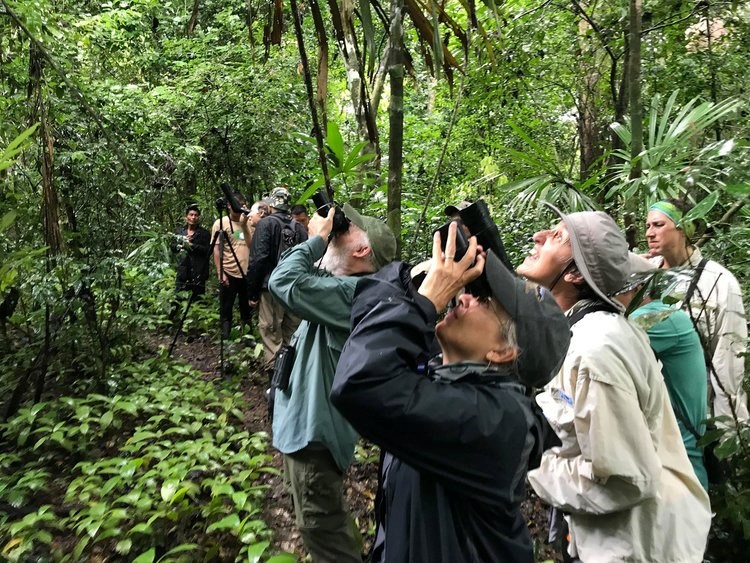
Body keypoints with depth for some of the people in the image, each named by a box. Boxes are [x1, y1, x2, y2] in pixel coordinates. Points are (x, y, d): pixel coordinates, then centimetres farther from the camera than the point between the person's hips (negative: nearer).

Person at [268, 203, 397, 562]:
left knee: (321, 526, 6)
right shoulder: (344, 287, 6)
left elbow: (284, 281, -33)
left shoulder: (354, 292, -26)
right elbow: (301, 279, 14)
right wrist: (318, 240, 2)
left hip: (314, 426, -10)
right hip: (307, 420, 10)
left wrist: (317, 238, -19)